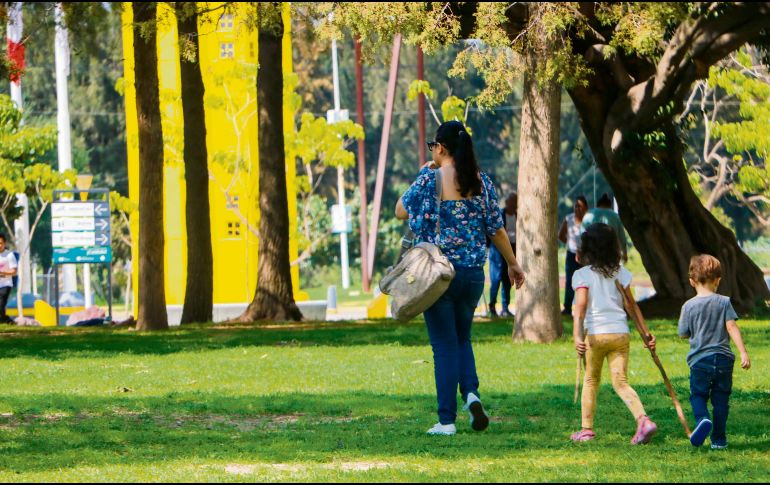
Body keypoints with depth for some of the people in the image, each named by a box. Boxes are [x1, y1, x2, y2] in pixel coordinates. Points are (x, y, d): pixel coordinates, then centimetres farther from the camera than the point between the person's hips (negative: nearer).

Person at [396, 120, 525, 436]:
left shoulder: (430, 178, -10)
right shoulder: (481, 181, 2)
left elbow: (401, 211, 1)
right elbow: (496, 229, 6)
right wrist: (512, 264, 19)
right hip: (472, 273, 3)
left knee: (444, 345, 2)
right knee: (462, 337, 21)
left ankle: (447, 420, 1)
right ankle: (471, 393, -4)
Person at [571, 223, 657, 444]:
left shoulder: (582, 274, -2)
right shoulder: (621, 272, 10)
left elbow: (581, 305, -14)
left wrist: (577, 335, -21)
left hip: (595, 333, -3)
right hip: (621, 333, 3)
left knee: (591, 381, 15)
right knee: (621, 382, 3)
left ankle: (587, 429, 17)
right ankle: (643, 420, -19)